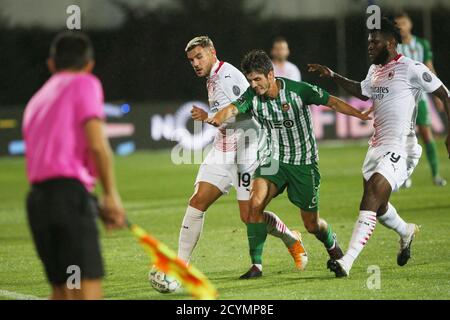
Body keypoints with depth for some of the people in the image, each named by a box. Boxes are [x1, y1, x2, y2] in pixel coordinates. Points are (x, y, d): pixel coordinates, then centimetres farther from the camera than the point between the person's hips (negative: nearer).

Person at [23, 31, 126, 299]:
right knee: (88, 290, -14)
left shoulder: (37, 99, 27)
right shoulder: (85, 84, 5)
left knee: (62, 291, 13)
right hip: (70, 193, -7)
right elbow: (96, 144, -9)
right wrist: (111, 195, -4)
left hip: (38, 198, 8)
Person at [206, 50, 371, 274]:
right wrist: (218, 118, -50)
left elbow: (332, 102, -7)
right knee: (255, 202, -25)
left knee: (311, 224, 5)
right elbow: (232, 109, -27)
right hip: (272, 160, 2)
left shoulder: (298, 90, -15)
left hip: (303, 162, -2)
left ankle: (332, 245, 41)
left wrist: (362, 115, -11)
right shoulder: (252, 96, -10)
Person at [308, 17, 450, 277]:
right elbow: (362, 92, 36)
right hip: (377, 146, 9)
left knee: (372, 195, -22)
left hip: (400, 147, -9)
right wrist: (332, 76, 28)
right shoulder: (375, 70, 15)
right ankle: (406, 231, 50)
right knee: (377, 205, 18)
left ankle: (347, 262, -27)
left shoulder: (410, 68, -10)